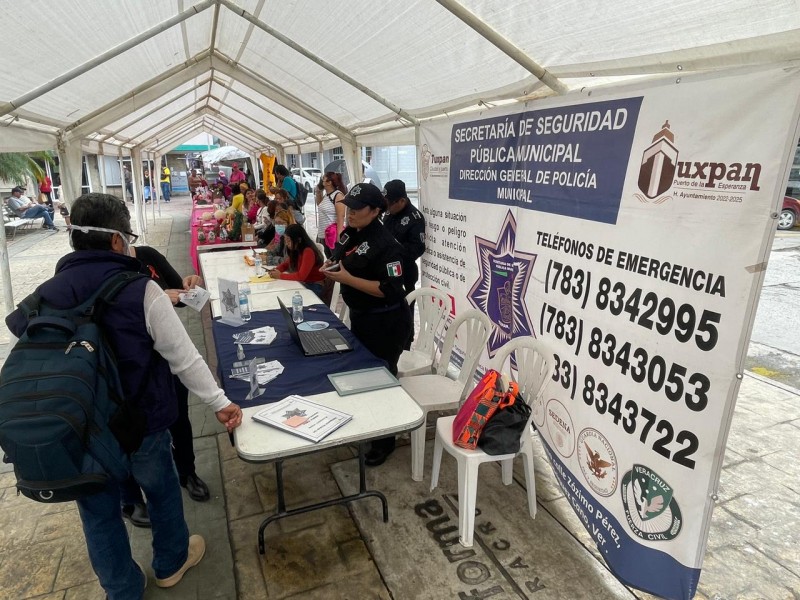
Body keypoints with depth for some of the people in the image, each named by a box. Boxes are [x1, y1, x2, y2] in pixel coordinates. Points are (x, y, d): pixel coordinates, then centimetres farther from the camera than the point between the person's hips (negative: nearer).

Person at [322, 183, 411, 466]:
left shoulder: (385, 244, -24)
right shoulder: (350, 233, 3)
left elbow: (389, 290, -29)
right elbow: (344, 262, 19)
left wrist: (347, 279, -28)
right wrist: (331, 267, -4)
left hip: (386, 323, -9)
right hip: (359, 316, 9)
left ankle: (385, 441, 24)